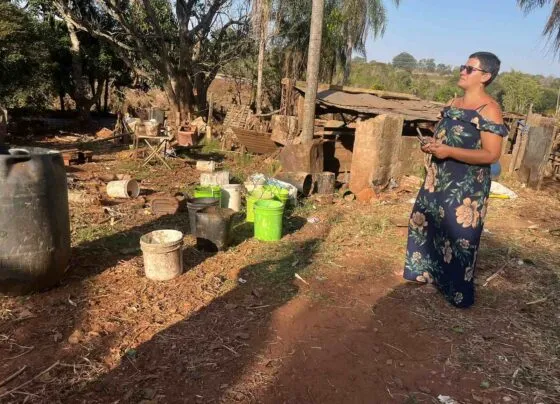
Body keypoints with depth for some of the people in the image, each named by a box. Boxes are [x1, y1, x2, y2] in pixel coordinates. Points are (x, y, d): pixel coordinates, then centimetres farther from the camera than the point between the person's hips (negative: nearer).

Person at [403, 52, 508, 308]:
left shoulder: (488, 110, -16)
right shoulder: (454, 103, 10)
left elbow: (491, 154, -21)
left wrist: (448, 151, -25)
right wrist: (432, 144, -2)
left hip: (466, 186, -9)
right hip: (439, 179, 9)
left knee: (458, 235, 1)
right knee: (425, 222, 17)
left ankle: (458, 291, 19)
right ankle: (427, 270, 38)